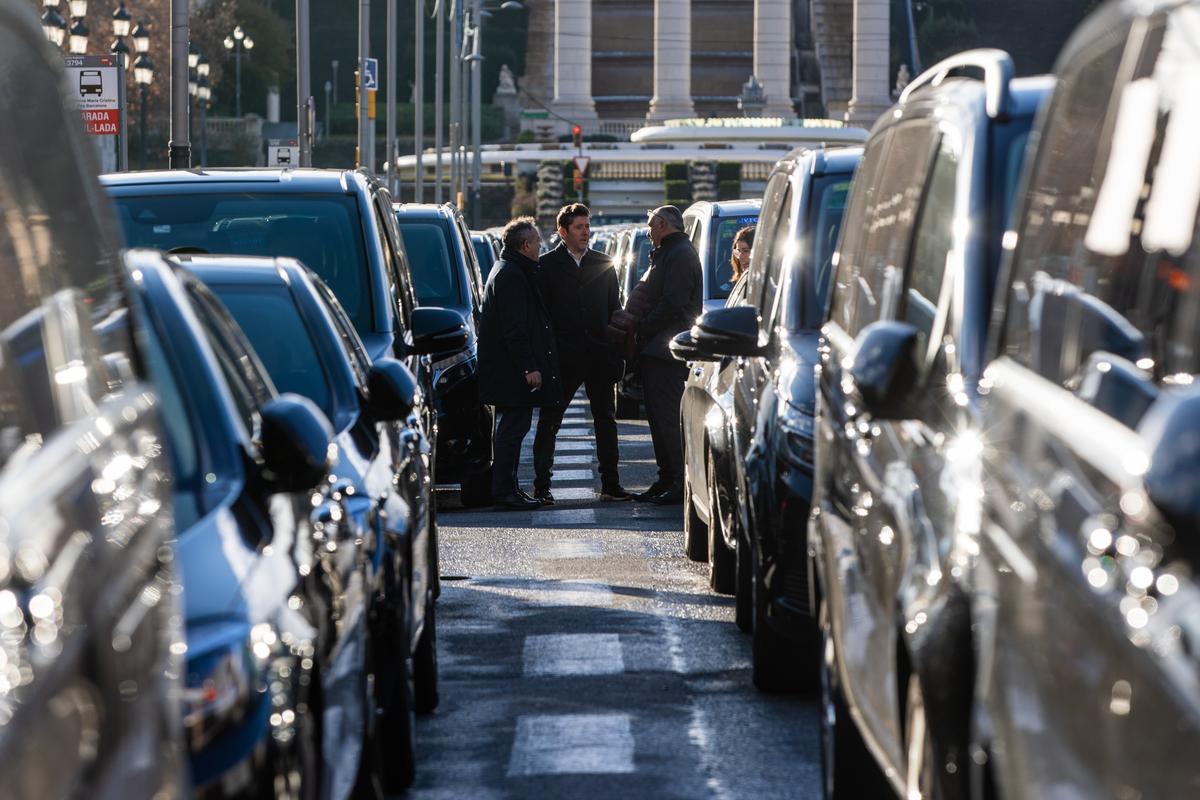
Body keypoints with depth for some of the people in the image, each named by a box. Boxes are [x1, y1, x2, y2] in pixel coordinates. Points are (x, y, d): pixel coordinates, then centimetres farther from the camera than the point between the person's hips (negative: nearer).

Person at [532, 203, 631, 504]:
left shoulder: (603, 264, 11)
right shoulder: (546, 266, 1)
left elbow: (614, 309, 12)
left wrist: (617, 354, 4)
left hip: (599, 355, 3)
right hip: (563, 357, -3)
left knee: (606, 421, 7)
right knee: (549, 422, -2)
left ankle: (610, 484, 13)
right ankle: (541, 486, 1)